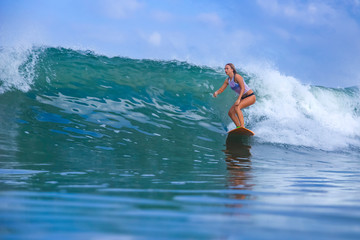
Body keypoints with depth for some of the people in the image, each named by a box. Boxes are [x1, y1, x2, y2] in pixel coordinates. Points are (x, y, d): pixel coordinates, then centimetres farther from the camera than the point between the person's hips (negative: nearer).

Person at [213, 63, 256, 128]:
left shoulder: (237, 76, -18)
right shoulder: (227, 80, 5)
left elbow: (243, 88, -25)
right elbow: (221, 90, 7)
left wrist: (238, 99, -35)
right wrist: (216, 92, -17)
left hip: (251, 97, -9)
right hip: (243, 98, 9)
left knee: (237, 107, -30)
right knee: (231, 112, -1)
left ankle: (242, 126, -37)